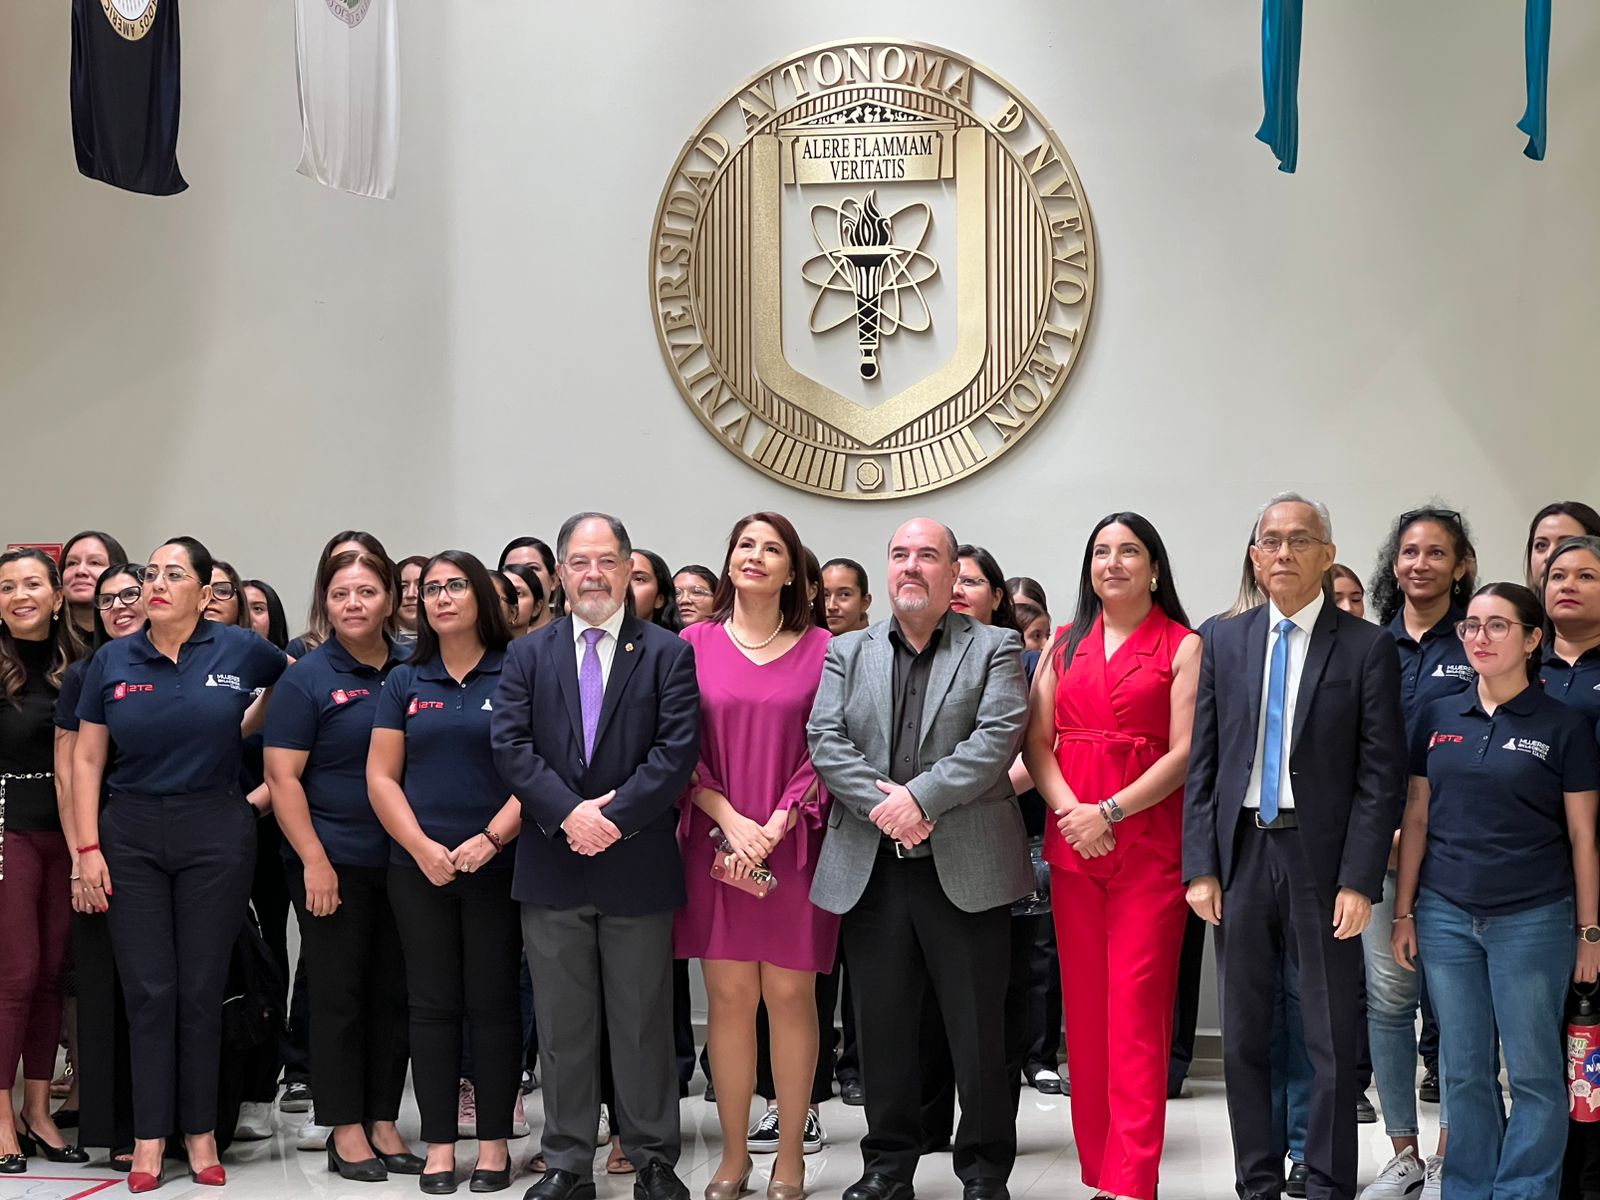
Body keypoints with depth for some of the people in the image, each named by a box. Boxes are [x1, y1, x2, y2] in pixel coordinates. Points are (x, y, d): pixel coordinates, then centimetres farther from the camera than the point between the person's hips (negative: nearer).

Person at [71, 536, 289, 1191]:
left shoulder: (240, 649, -2)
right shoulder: (111, 661, 2)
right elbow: (86, 760, 4)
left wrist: (241, 731, 7)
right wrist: (88, 848, -2)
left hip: (217, 832, -1)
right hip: (132, 835, 1)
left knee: (201, 989, 5)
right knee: (148, 990, 2)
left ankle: (201, 1131, 16)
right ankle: (149, 1137, 11)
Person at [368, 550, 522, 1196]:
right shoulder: (405, 682, 9)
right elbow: (382, 777, 7)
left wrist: (491, 839, -15)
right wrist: (422, 847, -7)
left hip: (496, 864, -2)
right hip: (419, 867, 3)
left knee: (493, 1002, 2)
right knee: (432, 1003, 5)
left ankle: (495, 1143, 10)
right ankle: (439, 1145, 11)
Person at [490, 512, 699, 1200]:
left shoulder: (668, 654, 2)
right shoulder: (529, 655, 9)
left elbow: (678, 750, -8)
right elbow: (510, 745, -2)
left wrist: (615, 817, -16)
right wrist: (567, 813, -15)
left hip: (639, 863, -2)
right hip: (552, 866, 2)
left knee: (643, 1022, 6)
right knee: (561, 1024, 8)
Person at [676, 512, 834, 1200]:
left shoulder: (819, 649, 3)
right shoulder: (696, 643, 5)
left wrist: (776, 825, -11)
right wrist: (731, 821, -10)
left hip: (794, 847, -1)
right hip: (714, 844, 1)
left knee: (791, 996, 2)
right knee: (728, 998, 3)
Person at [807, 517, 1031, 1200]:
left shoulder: (994, 649, 5)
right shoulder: (847, 653, 13)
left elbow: (998, 737, -9)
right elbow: (825, 741, 1)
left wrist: (919, 796, -18)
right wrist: (884, 805, -14)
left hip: (966, 868, -2)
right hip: (870, 868, 3)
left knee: (978, 1030, 3)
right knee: (882, 1027, 9)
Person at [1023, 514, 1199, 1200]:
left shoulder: (1183, 647, 2)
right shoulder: (1066, 644, 14)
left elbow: (1183, 753, -6)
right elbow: (1036, 740, 8)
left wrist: (1110, 811, -15)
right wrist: (1070, 810, -9)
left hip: (1150, 843, -4)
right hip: (1071, 843, 4)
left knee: (1137, 1009, -8)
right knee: (1084, 1007, 6)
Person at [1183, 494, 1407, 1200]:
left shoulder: (1367, 648, -2)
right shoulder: (1224, 642, 8)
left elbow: (1382, 775, -5)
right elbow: (1202, 764, 6)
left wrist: (1359, 880, -11)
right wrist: (1200, 868, -1)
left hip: (1323, 860, -3)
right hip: (1240, 853, 3)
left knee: (1332, 1041, 4)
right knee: (1243, 1035, 10)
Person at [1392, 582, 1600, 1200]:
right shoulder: (1439, 717, 7)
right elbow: (1417, 818, 9)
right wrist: (1404, 912, 6)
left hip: (1533, 918, -3)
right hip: (1446, 915, 3)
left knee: (1535, 1072, 1)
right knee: (1464, 1071, 9)